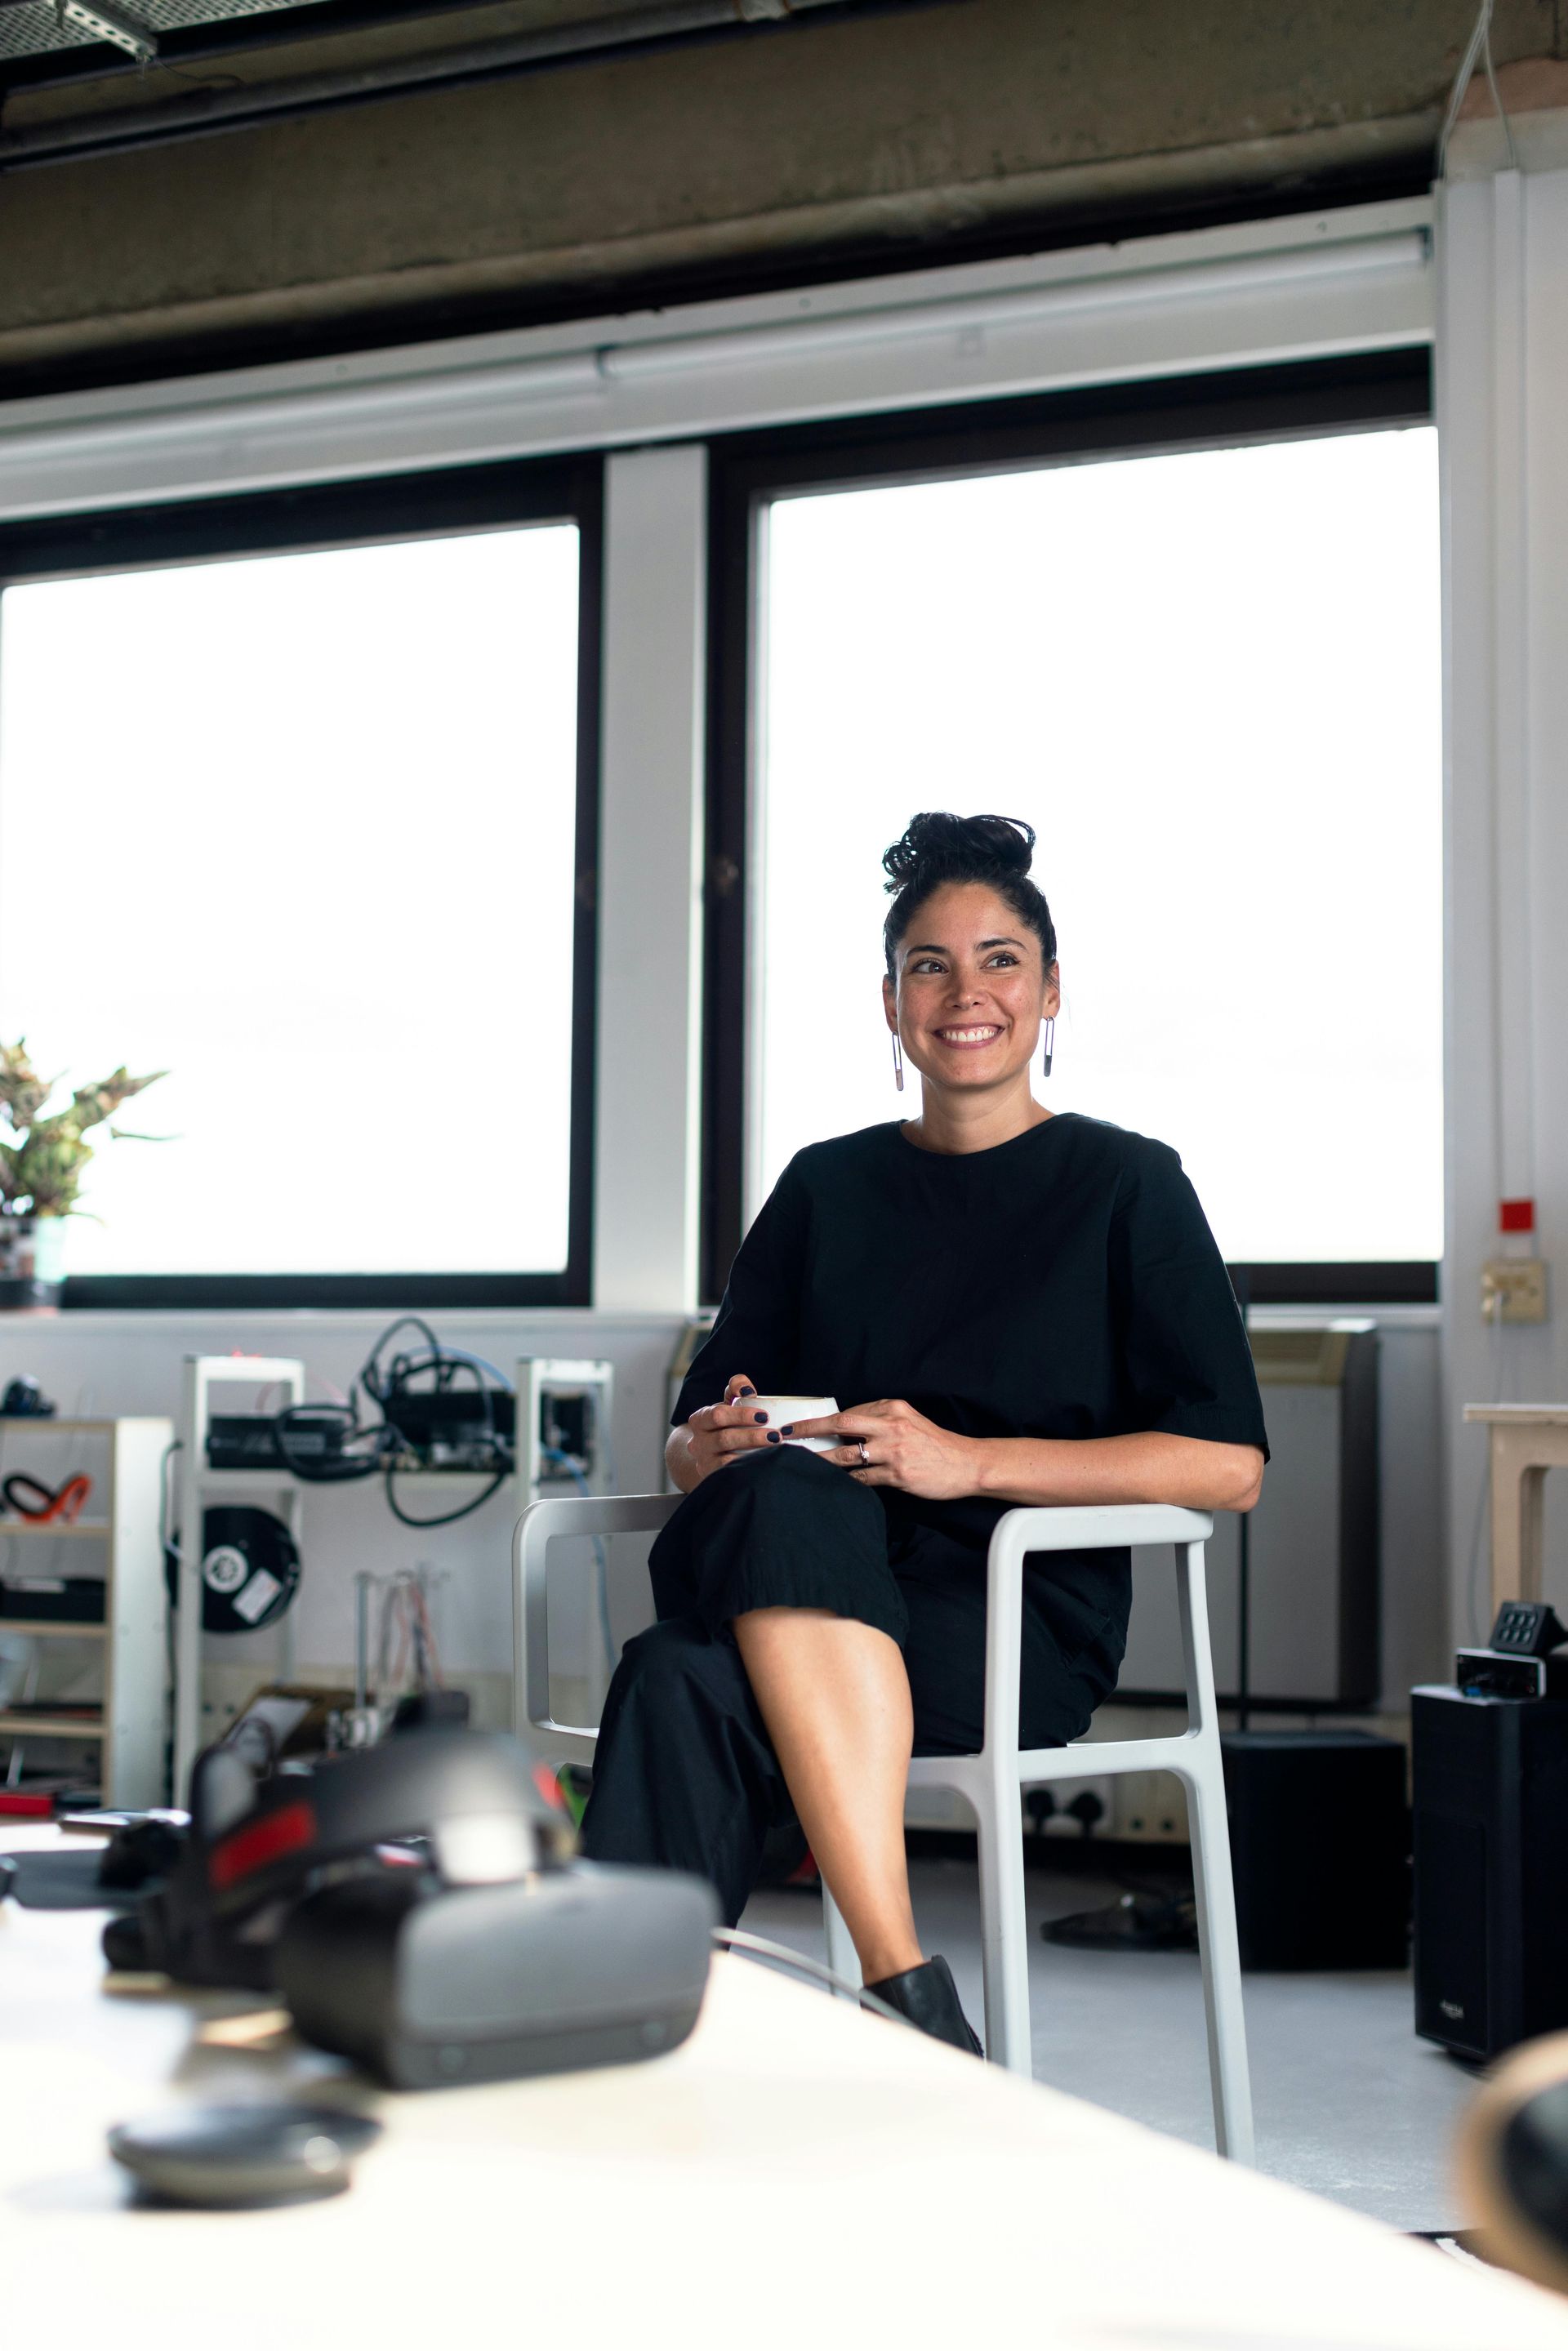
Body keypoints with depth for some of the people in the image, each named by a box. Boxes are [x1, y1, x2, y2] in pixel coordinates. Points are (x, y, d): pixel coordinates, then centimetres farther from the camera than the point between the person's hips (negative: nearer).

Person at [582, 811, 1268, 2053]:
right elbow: (691, 1433, 20)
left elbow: (1230, 1463, -2)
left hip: (1023, 1622, -3)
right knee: (783, 1490, -36)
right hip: (804, 1589, 3)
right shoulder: (827, 1185, 20)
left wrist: (968, 1461, -13)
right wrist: (716, 1445, -7)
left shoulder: (1127, 1185, 9)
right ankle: (908, 1988, -44)